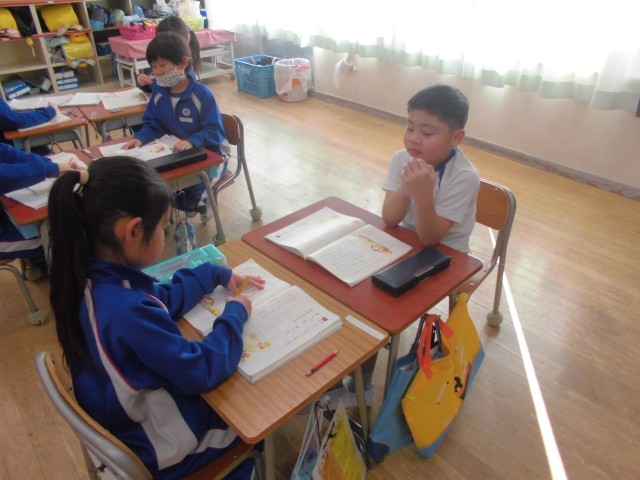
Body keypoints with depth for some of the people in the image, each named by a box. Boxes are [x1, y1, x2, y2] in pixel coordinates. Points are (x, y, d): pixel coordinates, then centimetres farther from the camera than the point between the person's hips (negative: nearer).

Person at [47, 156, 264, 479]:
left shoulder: (89, 277, -12)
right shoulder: (128, 310, -41)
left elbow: (162, 300, 4)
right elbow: (203, 371, -31)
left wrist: (217, 274, 5)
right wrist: (234, 314, -17)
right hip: (156, 450, -7)